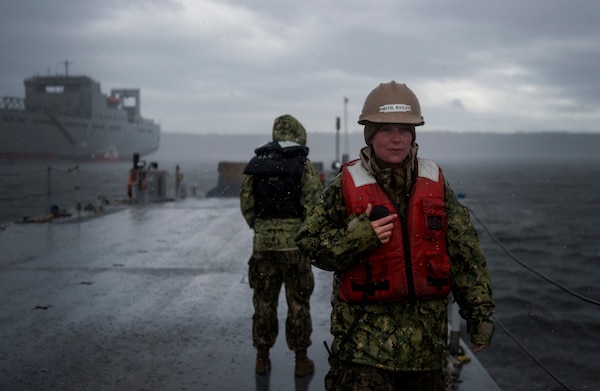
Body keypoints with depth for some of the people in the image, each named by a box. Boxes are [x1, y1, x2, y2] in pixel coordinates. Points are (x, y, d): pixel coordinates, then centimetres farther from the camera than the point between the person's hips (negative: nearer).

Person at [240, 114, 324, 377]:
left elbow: (246, 204, 6)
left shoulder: (255, 165, 5)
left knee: (264, 302, 12)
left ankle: (262, 359, 19)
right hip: (295, 242, -3)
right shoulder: (303, 166, -6)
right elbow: (314, 205, -11)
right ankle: (301, 360, 14)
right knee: (298, 303, 7)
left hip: (263, 242, 3)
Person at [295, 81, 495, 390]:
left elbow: (466, 252, 6)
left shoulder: (435, 184, 4)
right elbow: (309, 242, -2)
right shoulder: (346, 187, -4)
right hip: (364, 333, -3)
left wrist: (480, 311, 3)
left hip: (426, 331, 3)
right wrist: (359, 237, -18)